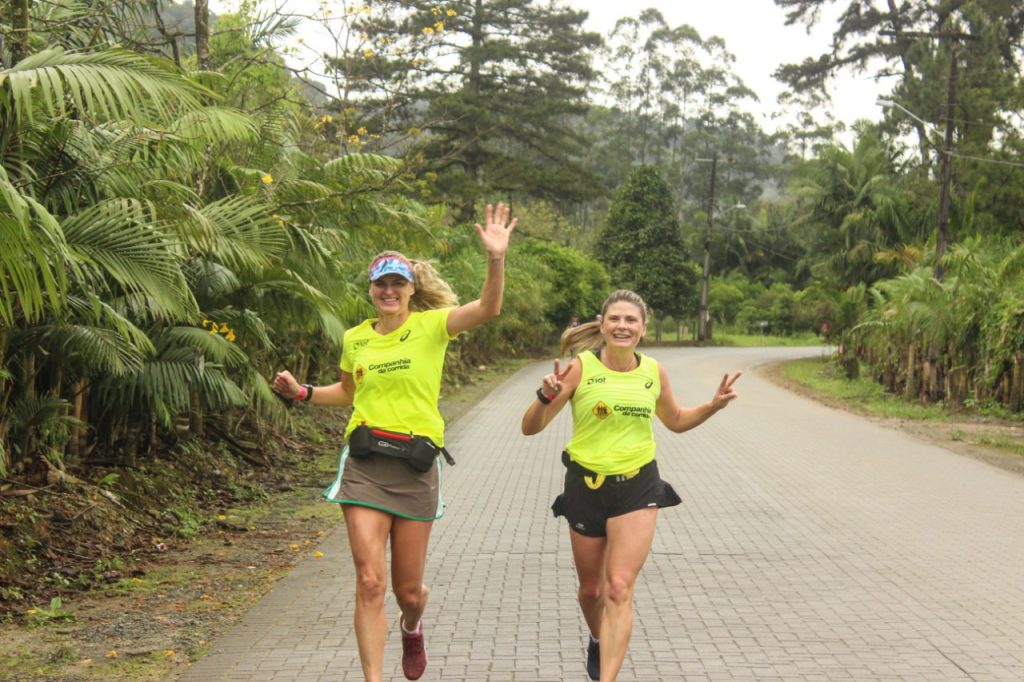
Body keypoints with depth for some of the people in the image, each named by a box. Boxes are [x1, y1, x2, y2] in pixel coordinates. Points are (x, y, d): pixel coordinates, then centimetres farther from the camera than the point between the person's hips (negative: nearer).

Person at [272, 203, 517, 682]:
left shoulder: (431, 325, -3)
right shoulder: (355, 339, 8)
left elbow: (488, 308, -21)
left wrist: (496, 258, -36)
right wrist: (302, 392, 10)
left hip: (415, 466, -2)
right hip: (364, 466, 2)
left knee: (408, 589, 10)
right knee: (370, 583, -10)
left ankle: (411, 627, 46)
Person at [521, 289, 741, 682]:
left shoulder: (654, 371, -1)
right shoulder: (581, 367, -12)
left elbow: (676, 421, 18)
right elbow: (530, 428, -12)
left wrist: (714, 405, 1)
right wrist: (546, 397, -32)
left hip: (638, 487, 1)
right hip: (587, 485, 0)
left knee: (620, 589, -11)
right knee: (591, 589, 16)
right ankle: (597, 642, 48)